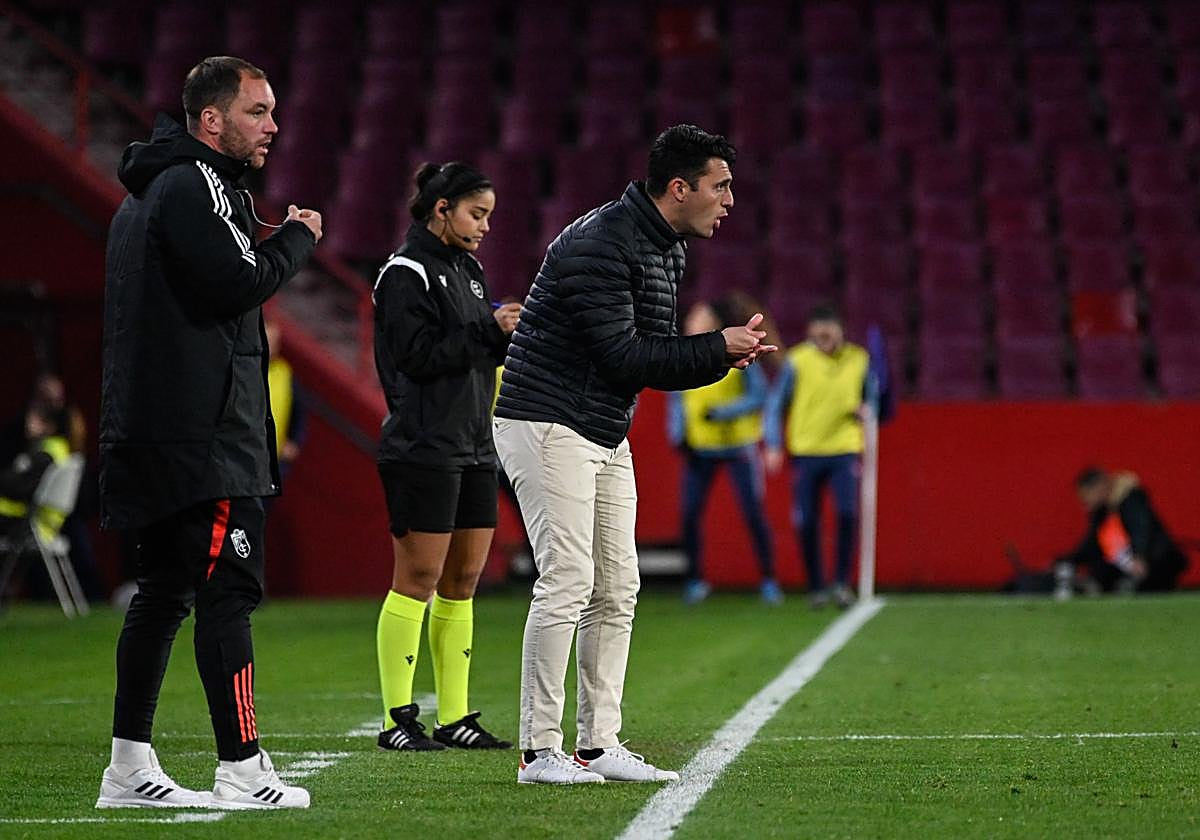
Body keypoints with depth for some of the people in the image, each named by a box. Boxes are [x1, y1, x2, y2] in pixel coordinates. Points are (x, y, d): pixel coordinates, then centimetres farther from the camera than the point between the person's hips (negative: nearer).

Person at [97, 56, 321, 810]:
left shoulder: (149, 190, 21)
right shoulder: (196, 184, -11)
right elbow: (239, 283, -19)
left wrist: (272, 246, 11)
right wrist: (298, 238, -3)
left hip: (153, 431, 10)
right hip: (205, 436, -10)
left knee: (164, 592, 13)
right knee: (228, 591, -9)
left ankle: (129, 768, 15)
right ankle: (241, 771, -10)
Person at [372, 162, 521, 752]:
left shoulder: (467, 270, 18)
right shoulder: (407, 273, -8)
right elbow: (417, 355, -17)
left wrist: (511, 330, 2)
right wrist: (491, 330, -17)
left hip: (473, 447, 9)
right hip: (423, 449, -9)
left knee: (464, 578, 7)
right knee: (418, 578, -7)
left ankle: (454, 718, 11)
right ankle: (397, 719, -3)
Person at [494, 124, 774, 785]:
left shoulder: (668, 251, 11)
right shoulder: (599, 245, -20)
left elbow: (657, 356, 13)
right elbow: (622, 356, -24)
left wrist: (721, 357, -6)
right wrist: (717, 348, -17)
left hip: (607, 438, 10)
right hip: (549, 426, -10)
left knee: (617, 590, 8)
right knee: (568, 581, -14)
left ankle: (598, 744, 13)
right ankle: (538, 751, -10)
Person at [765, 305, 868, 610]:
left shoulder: (858, 360, 3)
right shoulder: (797, 361, -3)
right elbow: (775, 404, 2)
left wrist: (865, 411, -6)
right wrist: (773, 446, -6)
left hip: (844, 450, 0)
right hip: (806, 451, 0)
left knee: (847, 513, -17)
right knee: (807, 522, 0)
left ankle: (842, 582, -4)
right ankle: (816, 587, 16)